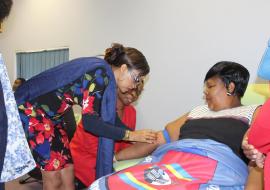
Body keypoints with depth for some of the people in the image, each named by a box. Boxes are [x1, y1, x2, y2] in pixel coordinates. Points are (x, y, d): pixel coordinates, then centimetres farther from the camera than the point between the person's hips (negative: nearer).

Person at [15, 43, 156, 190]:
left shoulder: (106, 76, 6)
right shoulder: (99, 73, -22)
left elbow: (109, 118, 14)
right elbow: (89, 121, -26)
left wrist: (137, 134, 12)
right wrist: (130, 135, -20)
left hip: (51, 117, 9)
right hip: (30, 111, -9)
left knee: (67, 170, 8)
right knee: (53, 177, -3)